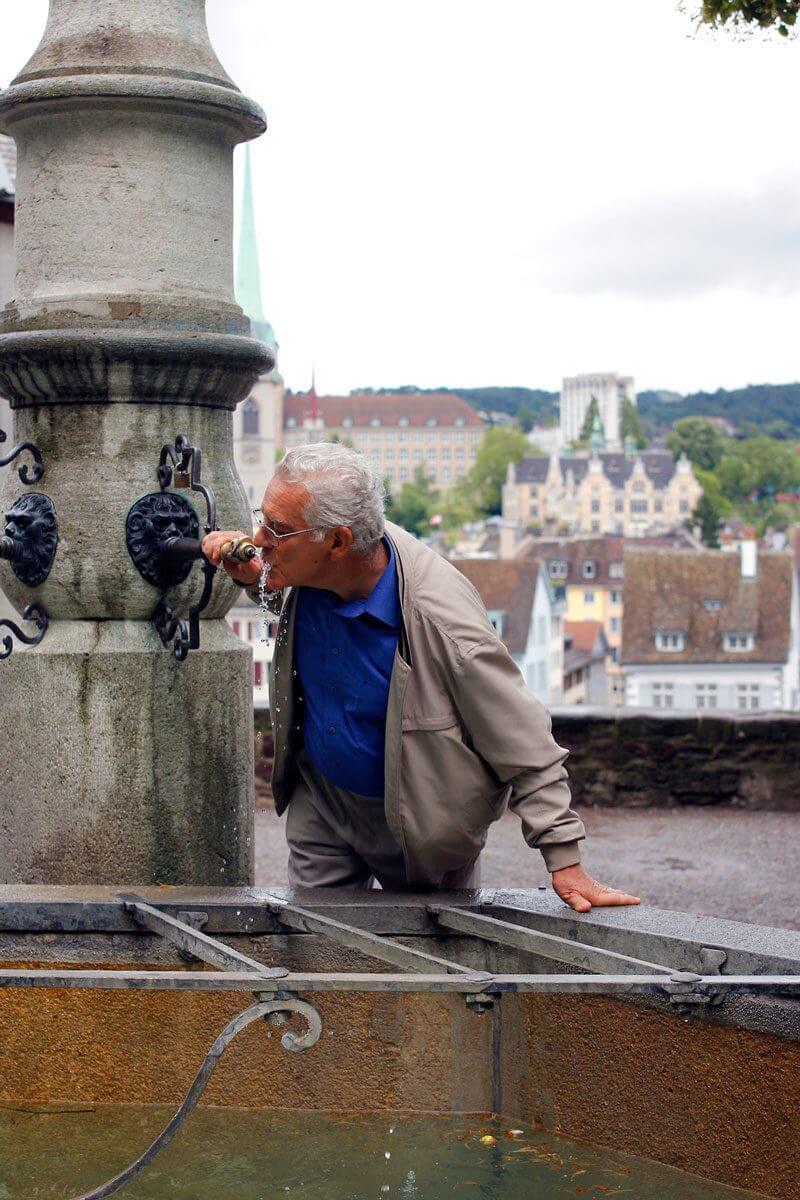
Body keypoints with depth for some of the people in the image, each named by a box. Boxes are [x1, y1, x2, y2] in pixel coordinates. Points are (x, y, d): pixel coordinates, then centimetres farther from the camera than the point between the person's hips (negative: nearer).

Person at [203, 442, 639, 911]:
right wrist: (251, 575, -9)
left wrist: (565, 861, -26)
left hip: (419, 821, -5)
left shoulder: (441, 617, -35)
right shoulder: (308, 569, -16)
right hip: (320, 799, 5)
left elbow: (525, 745, -26)